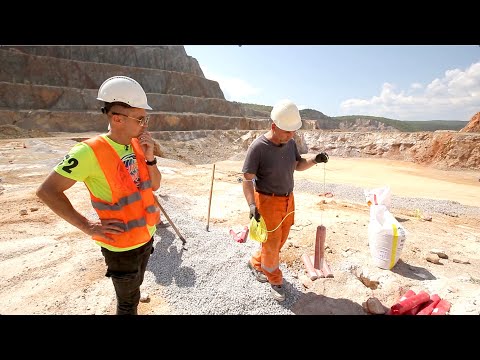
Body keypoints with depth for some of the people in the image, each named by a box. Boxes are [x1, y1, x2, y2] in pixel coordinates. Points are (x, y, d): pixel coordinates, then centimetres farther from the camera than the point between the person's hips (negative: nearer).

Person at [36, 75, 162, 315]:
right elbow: (47, 191, -15)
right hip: (122, 246, -6)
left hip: (146, 237, 6)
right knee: (127, 301, 16)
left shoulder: (137, 144, -4)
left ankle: (132, 310, 55)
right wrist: (87, 226, -17)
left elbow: (154, 185, 1)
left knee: (134, 289, 30)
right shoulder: (90, 152, -23)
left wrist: (149, 158, -15)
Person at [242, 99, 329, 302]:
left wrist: (315, 160, -7)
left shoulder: (290, 142, -1)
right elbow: (247, 179, -20)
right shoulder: (258, 147, -21)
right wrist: (252, 205, -32)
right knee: (271, 243, 6)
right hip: (267, 201, -7)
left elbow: (298, 165, 12)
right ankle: (275, 280, 32)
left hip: (288, 199, 7)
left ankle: (255, 263, 43)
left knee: (281, 240, 19)